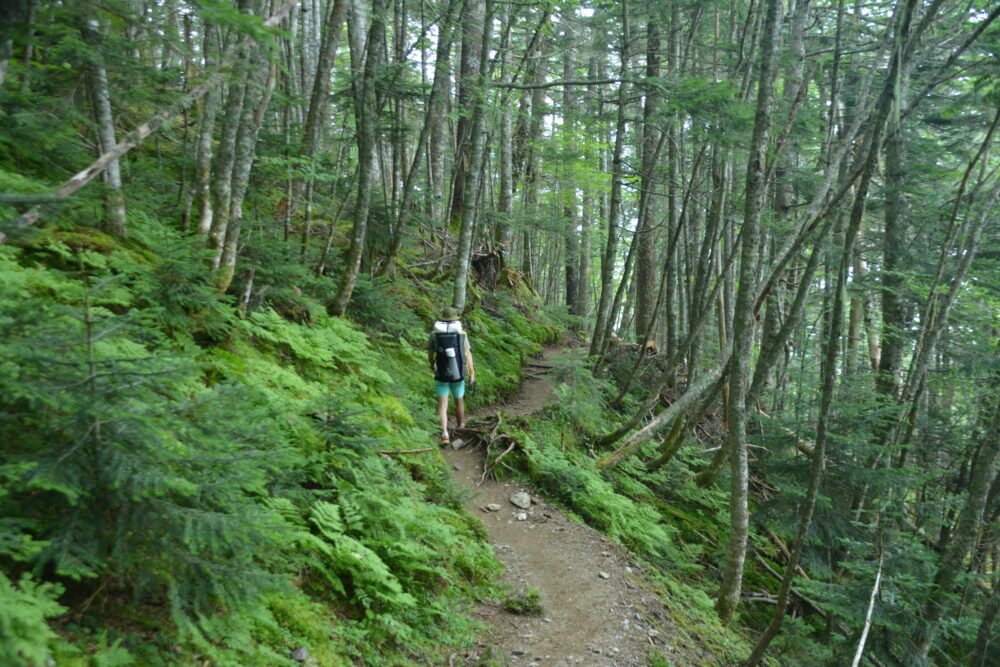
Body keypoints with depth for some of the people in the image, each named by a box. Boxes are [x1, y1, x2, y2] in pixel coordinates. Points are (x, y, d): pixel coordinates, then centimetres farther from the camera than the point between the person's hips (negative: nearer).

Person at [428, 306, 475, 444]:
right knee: (459, 401, 22)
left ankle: (444, 434, -17)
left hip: (441, 375, -1)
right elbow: (468, 355, -9)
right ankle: (460, 427, 42)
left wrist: (432, 364, 28)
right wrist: (472, 374, -9)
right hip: (458, 375, 1)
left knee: (442, 405, 0)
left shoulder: (434, 333, -3)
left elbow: (430, 354, 7)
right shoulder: (462, 333, -3)